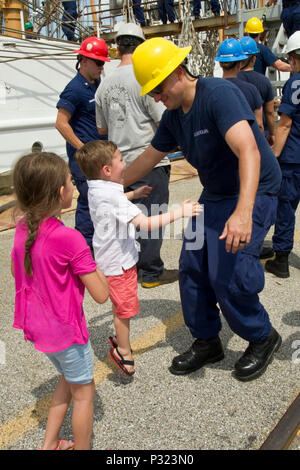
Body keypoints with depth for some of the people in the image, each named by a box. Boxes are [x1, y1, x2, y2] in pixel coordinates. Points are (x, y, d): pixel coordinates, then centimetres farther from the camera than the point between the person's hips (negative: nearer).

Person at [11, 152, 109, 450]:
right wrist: (93, 266, -8)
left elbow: (15, 271, 12)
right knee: (84, 392, 16)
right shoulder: (69, 238, -27)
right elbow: (101, 294, -23)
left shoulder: (23, 227, -5)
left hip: (36, 327, 8)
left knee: (69, 379, 29)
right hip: (66, 331, -8)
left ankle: (49, 444, 39)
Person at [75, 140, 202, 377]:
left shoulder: (96, 189, 0)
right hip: (119, 262, -9)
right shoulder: (113, 197, -30)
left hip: (110, 258, 9)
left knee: (119, 305, 26)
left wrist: (133, 194, 22)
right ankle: (124, 353, 27)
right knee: (125, 308, 9)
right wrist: (180, 211, -29)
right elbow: (147, 223, -36)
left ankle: (120, 340, 45)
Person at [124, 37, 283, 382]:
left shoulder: (219, 94, -24)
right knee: (192, 267, 4)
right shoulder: (173, 115, 2)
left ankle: (262, 339, 11)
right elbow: (150, 156, 15)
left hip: (253, 191, -8)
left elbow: (248, 150, -39)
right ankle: (206, 342, 23)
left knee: (228, 274, -16)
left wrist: (243, 212, -52)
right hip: (214, 195, 8)